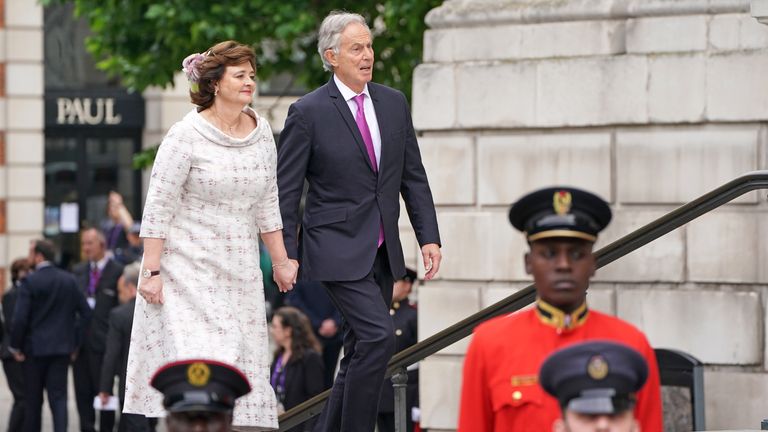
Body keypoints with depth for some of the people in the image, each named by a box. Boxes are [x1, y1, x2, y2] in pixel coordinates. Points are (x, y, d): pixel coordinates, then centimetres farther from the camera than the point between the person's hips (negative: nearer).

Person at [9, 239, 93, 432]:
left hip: (35, 347, -3)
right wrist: (75, 342, 11)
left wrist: (16, 347, -4)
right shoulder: (69, 280, 3)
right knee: (58, 396, 0)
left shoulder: (29, 282, -11)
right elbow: (85, 313, 5)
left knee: (33, 399, 9)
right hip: (62, 349, 3)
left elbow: (20, 318, -16)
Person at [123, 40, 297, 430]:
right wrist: (151, 271, -14)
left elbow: (267, 204, 15)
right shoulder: (187, 135, -11)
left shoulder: (261, 132, 6)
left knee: (243, 361, 2)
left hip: (239, 273, 6)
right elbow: (158, 206, -10)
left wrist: (281, 261, 15)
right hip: (188, 268, -6)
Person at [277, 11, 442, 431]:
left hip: (383, 252, 6)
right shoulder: (308, 112, -8)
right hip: (337, 249, -6)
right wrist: (285, 256, -8)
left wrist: (428, 237, 4)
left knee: (359, 350, 8)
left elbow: (413, 176, 12)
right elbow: (284, 191, -5)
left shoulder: (393, 103, 8)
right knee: (378, 337, -19)